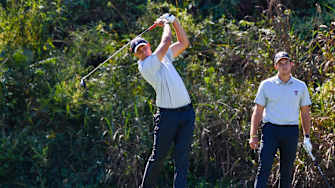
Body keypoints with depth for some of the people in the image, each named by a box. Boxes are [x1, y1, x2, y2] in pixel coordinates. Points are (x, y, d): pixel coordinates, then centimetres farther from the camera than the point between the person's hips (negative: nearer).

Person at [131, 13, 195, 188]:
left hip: (187, 111, 6)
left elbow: (184, 43, 22)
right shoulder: (144, 66, -9)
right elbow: (166, 41, -11)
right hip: (167, 114, -6)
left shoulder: (164, 56, 16)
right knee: (158, 157, 1)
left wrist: (174, 21, 12)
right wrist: (166, 24, 6)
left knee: (182, 157, -1)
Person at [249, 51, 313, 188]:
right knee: (264, 168, -12)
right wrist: (253, 136, -1)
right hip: (270, 130, -2)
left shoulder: (301, 86, 9)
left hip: (291, 132, 2)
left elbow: (305, 113, 13)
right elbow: (258, 111, 5)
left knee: (287, 171, 5)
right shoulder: (266, 85, 5)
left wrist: (307, 137, 7)